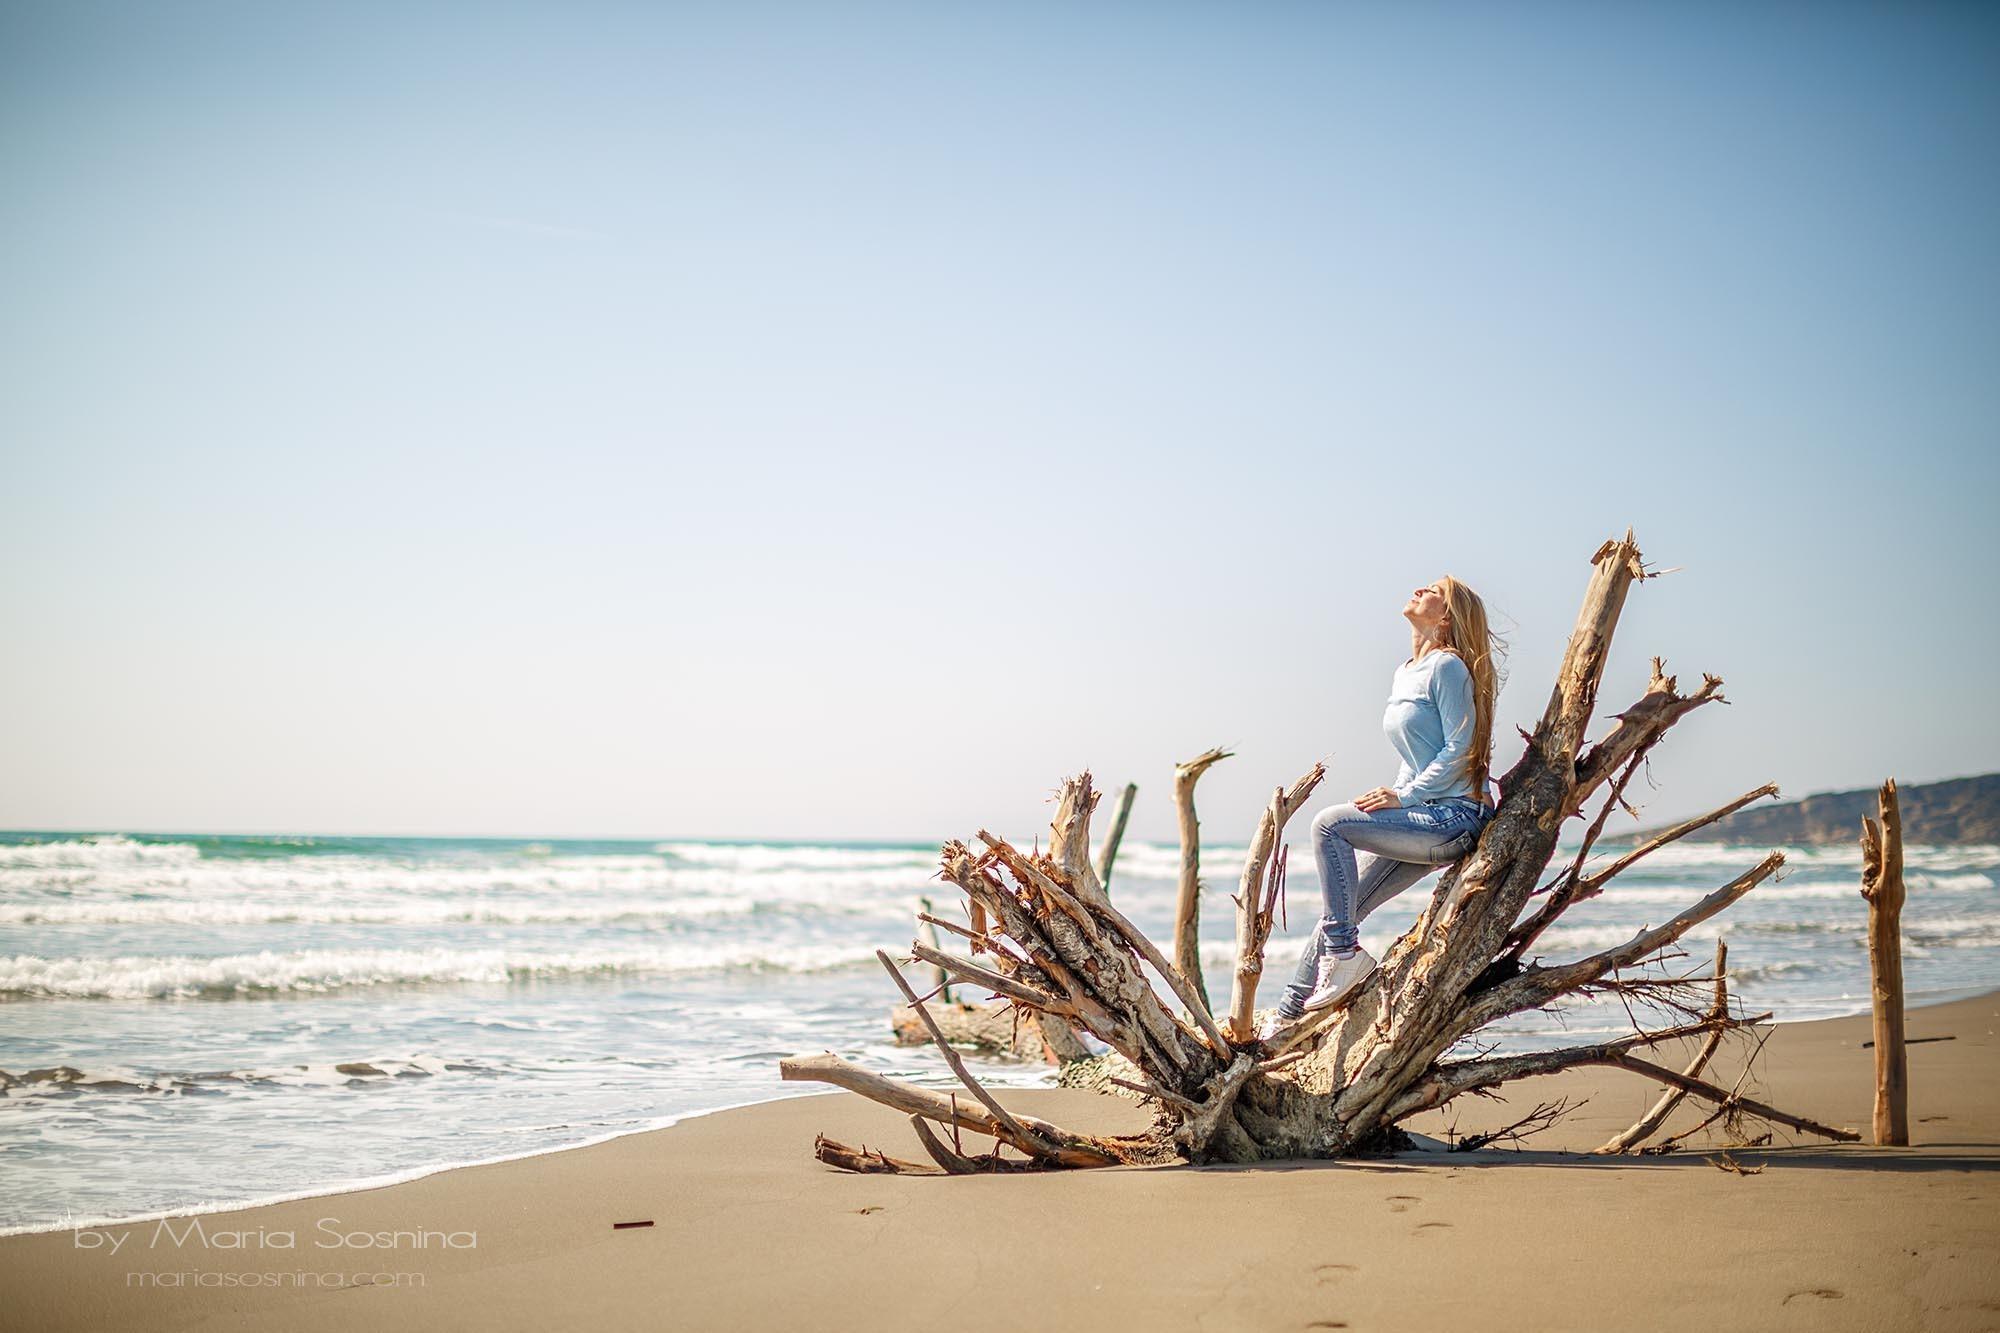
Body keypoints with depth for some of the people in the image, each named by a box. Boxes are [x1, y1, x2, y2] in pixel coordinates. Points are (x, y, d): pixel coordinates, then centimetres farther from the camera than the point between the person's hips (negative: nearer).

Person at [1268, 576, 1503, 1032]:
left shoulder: (1447, 667, -9)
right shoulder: (1404, 674, 18)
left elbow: (1459, 749, -15)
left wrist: (1404, 796, -15)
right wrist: (1396, 797, 9)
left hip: (1455, 817, -9)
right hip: (1424, 823, 9)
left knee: (1330, 823, -22)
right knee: (1340, 907, 4)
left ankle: (1345, 954, -16)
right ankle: (1288, 1015, 9)